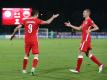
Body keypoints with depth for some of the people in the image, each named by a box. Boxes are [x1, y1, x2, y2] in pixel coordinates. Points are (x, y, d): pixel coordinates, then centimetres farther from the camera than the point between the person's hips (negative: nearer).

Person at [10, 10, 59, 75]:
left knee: (26, 55, 17)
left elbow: (17, 28, 4)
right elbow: (47, 22, -10)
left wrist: (13, 35, 18)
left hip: (27, 40, 4)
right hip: (34, 40, -4)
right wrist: (53, 17, 5)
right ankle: (33, 68, -15)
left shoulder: (25, 20, 5)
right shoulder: (37, 20, -5)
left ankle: (24, 70, 20)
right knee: (36, 55, 2)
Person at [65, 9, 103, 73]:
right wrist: (70, 25, 18)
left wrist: (90, 30, -24)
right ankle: (100, 65, 13)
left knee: (81, 53, -7)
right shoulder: (85, 21, 19)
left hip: (86, 39, -10)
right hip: (84, 39, 10)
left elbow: (97, 28, -15)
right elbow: (79, 28, 22)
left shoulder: (89, 20, -10)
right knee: (89, 54, 10)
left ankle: (77, 69, -4)